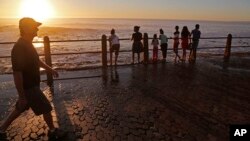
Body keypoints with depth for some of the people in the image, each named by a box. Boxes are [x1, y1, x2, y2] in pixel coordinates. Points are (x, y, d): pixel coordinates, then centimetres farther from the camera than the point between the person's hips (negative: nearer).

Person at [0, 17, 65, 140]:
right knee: (46, 108, 6)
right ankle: (52, 131, 27)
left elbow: (36, 60, 20)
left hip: (31, 85, 10)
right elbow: (17, 74, -28)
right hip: (28, 87, -9)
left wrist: (50, 70, 26)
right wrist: (21, 97, -25)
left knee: (20, 109, 23)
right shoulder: (19, 48, -28)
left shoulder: (27, 44, 4)